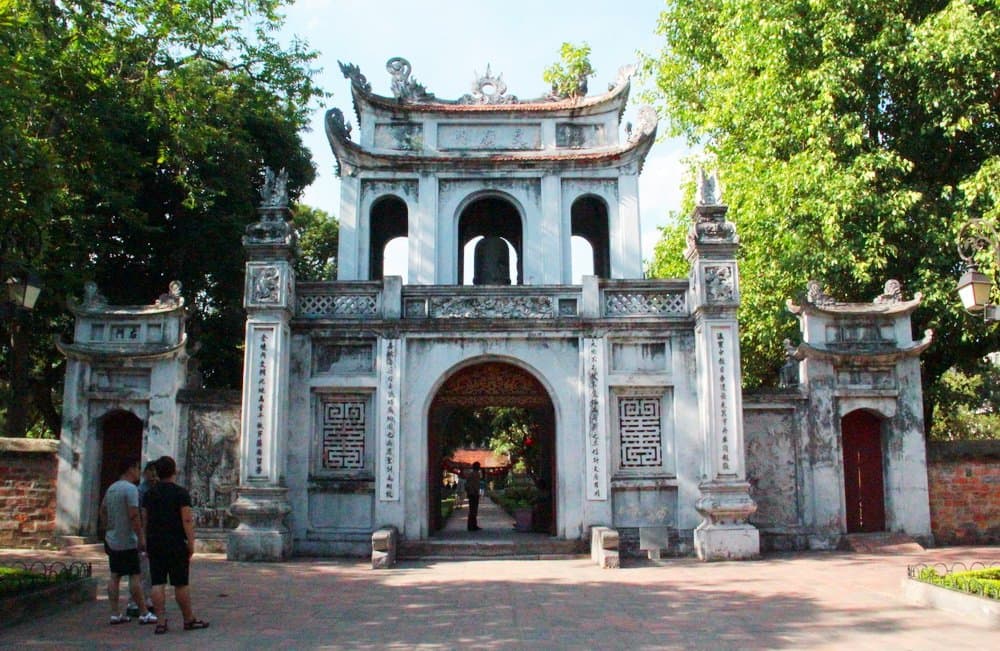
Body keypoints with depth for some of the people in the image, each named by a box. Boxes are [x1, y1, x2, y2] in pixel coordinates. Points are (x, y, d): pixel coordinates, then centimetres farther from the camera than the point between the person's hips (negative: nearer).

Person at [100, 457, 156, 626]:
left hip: (112, 540, 9)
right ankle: (144, 614, 0)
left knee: (114, 576, 9)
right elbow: (134, 515, -21)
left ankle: (115, 614, 11)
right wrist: (141, 537, -18)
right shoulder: (130, 488, -15)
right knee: (135, 576, -4)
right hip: (127, 541, -9)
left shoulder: (111, 488, 13)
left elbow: (102, 510, 21)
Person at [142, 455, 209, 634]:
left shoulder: (149, 493, 8)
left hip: (154, 544, 5)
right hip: (176, 544, -5)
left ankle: (161, 621, 2)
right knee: (181, 584, 2)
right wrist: (191, 543, -9)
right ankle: (189, 619, 11)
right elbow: (187, 520, -13)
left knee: (157, 583, 4)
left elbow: (144, 519, 12)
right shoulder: (181, 493, -8)